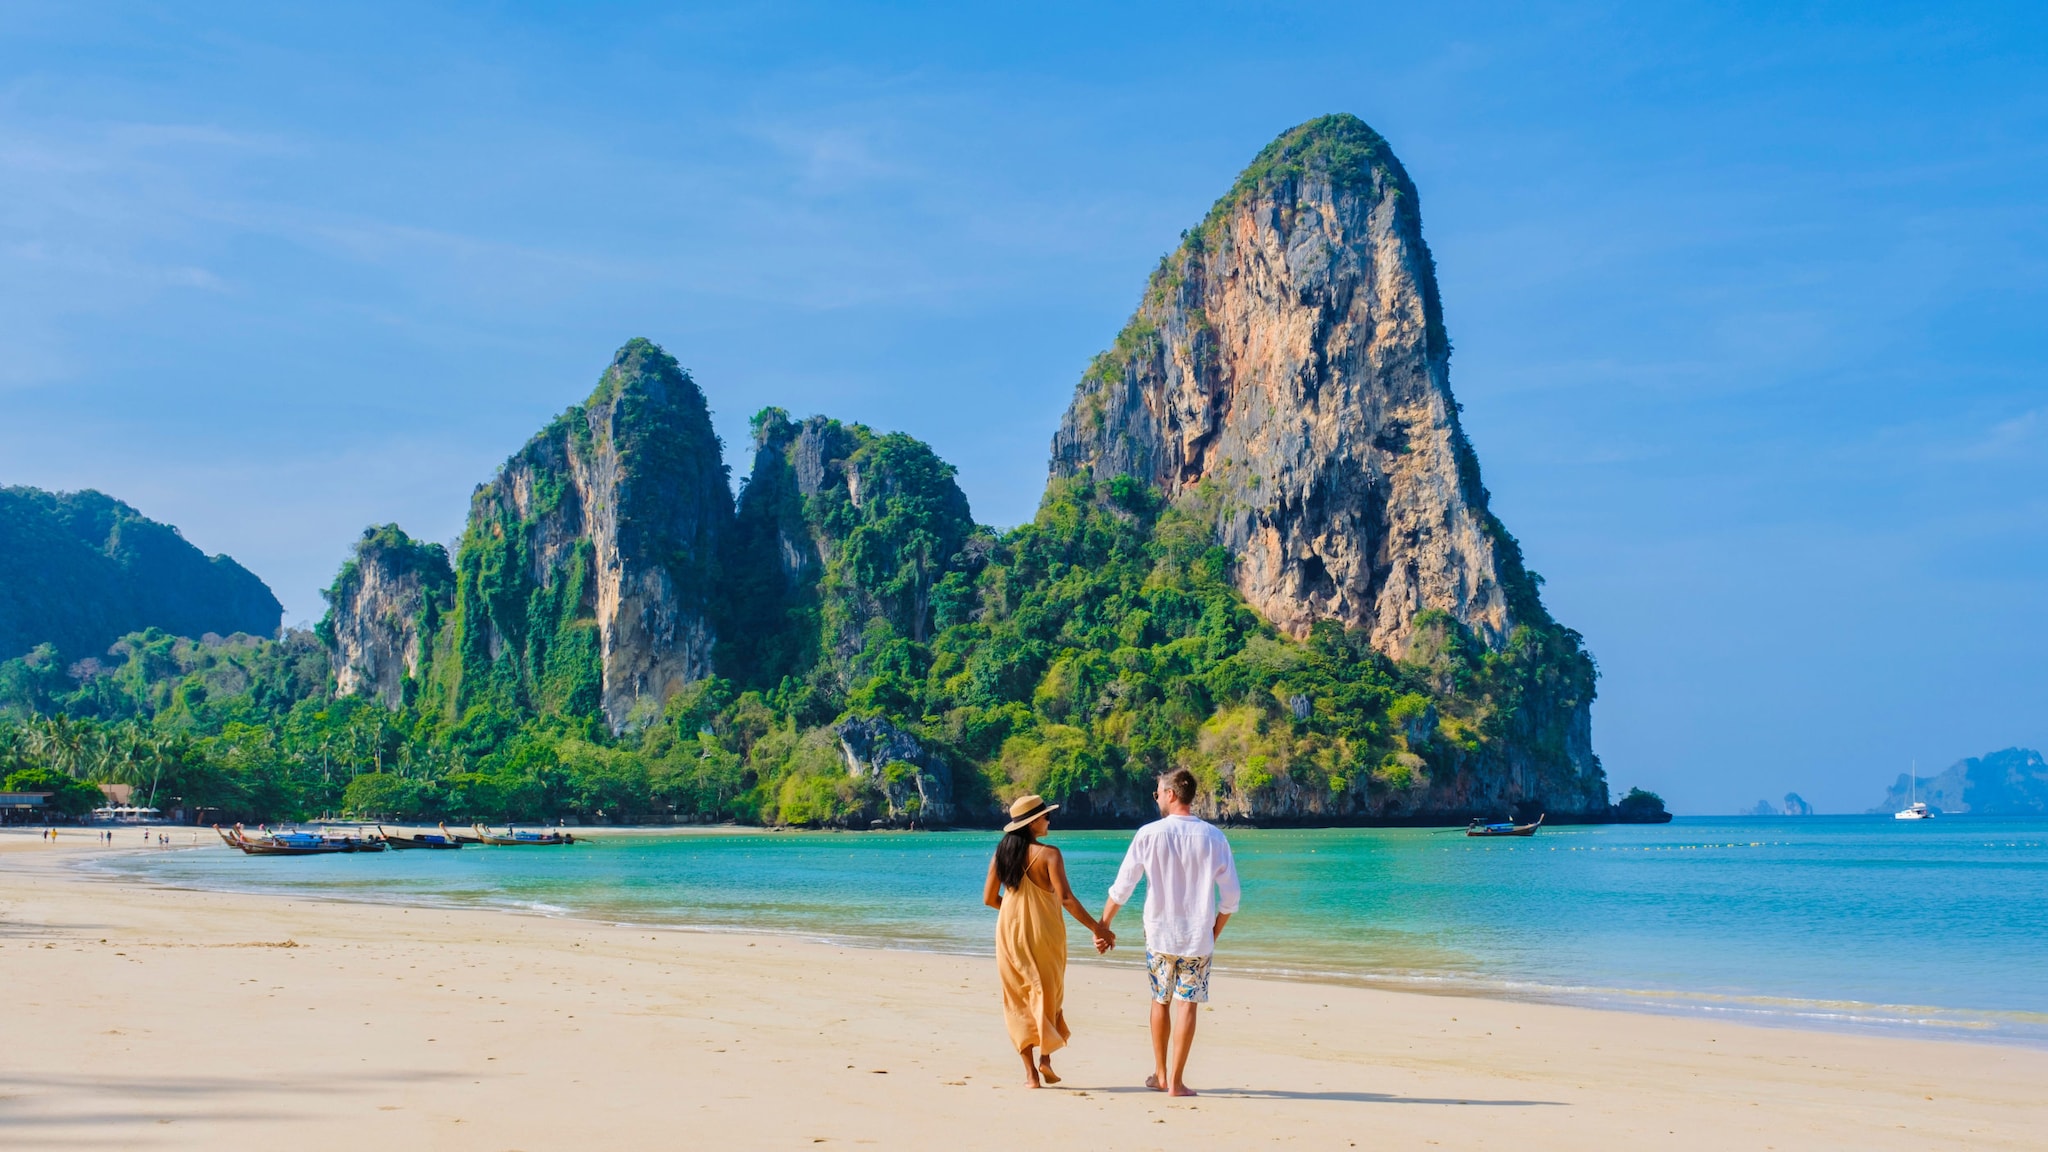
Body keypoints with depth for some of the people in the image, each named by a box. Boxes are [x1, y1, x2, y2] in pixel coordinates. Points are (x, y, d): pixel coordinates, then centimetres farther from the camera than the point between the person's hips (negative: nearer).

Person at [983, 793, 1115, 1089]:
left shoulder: (1002, 853, 1)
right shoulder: (1048, 854, -13)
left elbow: (989, 898, 5)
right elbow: (1066, 898, -21)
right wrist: (1097, 928, -18)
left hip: (1010, 932, 3)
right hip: (1043, 933, -3)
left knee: (1019, 1000, 9)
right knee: (1048, 995, 16)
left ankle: (1030, 1071, 4)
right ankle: (1045, 1056, 2)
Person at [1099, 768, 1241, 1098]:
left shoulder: (1150, 834, -5)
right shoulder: (1213, 837, -3)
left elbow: (1122, 885, 0)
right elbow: (1230, 895, -1)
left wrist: (1104, 923, 11)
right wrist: (1215, 930, 13)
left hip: (1159, 933, 1)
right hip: (1198, 936, 0)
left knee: (1160, 1002, 16)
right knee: (1187, 1005, 2)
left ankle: (1160, 1074, 24)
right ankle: (1175, 1082, 0)